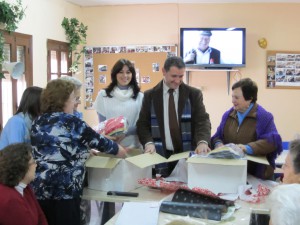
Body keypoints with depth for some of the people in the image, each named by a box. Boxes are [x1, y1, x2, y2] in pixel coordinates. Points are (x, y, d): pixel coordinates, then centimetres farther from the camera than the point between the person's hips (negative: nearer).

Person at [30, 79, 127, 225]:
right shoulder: (71, 123, -9)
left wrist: (84, 151, 26)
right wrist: (123, 152, 16)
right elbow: (100, 142, -1)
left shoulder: (38, 122, 9)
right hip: (63, 192, -6)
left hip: (38, 191, 7)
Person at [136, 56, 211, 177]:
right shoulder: (150, 95, 5)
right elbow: (142, 123, 4)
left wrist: (203, 141, -24)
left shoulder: (194, 94, 2)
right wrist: (148, 142, -15)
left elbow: (202, 120, -4)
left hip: (187, 154, 0)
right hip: (160, 155, 0)